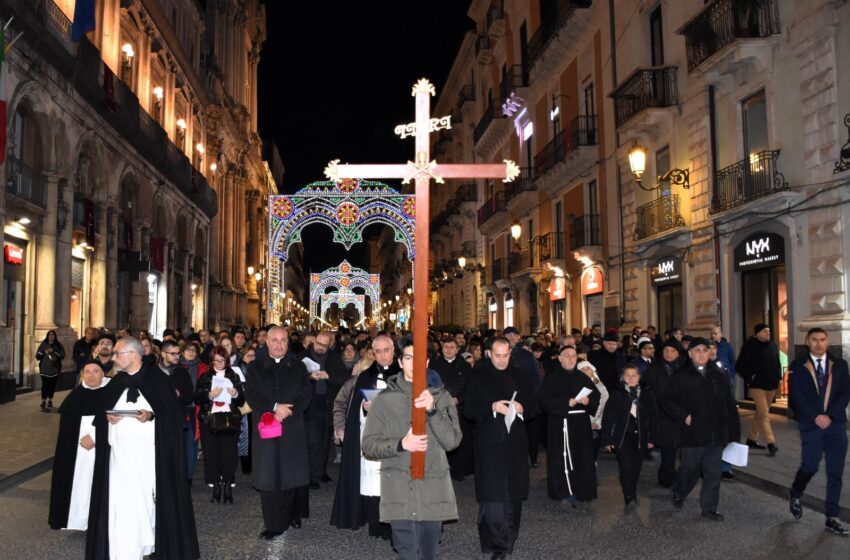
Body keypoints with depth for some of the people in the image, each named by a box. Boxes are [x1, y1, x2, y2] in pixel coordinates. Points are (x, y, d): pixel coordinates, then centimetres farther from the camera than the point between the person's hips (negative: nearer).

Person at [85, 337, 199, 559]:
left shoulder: (156, 378, -3)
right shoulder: (115, 383, 13)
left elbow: (174, 412, -5)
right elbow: (101, 413, 16)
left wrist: (152, 416, -20)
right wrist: (107, 417, -5)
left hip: (148, 450, -4)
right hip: (120, 451, 4)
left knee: (148, 496, 2)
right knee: (121, 500, -1)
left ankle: (154, 540, 20)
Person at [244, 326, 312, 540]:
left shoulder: (298, 367, 8)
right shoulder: (255, 367, 7)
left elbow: (305, 395, -1)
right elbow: (251, 395, -4)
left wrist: (286, 411, -15)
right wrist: (274, 407, -18)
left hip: (292, 429, 0)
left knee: (289, 476, 6)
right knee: (268, 478, -1)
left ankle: (287, 516, 23)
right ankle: (273, 525, 6)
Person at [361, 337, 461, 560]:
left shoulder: (441, 397, 6)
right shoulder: (385, 399, 2)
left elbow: (452, 441, -5)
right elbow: (368, 447, 0)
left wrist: (432, 410, -18)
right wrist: (401, 444, -16)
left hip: (433, 493, 2)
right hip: (399, 495, -2)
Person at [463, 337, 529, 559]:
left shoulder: (517, 374, 9)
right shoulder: (477, 376, -1)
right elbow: (468, 409, -4)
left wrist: (521, 407, -8)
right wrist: (492, 407, -18)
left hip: (515, 441, 3)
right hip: (489, 443, -3)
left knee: (514, 493, 10)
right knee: (493, 495, -8)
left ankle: (509, 538, 29)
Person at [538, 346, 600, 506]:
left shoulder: (583, 377, 13)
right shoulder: (552, 378, -1)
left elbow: (596, 395, 11)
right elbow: (545, 400, -11)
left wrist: (588, 401, -10)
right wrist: (567, 402, -19)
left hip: (581, 424, 4)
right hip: (560, 425, -4)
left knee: (583, 458, 4)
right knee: (562, 460, -5)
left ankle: (581, 491, 17)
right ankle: (564, 493, 6)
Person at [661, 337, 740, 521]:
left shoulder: (718, 376, 6)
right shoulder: (681, 377, -3)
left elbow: (729, 406, 8)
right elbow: (666, 400, -1)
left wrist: (734, 432, 6)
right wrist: (683, 416, -11)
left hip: (716, 436, 3)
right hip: (693, 435, -3)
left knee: (713, 473, 8)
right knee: (690, 471, 10)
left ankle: (709, 508, 22)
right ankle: (678, 493, 37)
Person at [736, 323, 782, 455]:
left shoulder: (773, 345, 7)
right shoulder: (749, 347, -9)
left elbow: (777, 363, 20)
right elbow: (739, 366, -5)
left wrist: (778, 377, 7)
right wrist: (750, 377, -13)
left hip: (771, 385, 6)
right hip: (757, 385, -6)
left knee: (760, 413, 14)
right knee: (764, 414, -12)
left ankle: (752, 438, 26)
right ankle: (771, 443, -15)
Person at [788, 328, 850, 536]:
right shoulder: (798, 366, 1)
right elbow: (796, 397, -5)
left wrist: (830, 415, -13)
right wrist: (816, 417, -14)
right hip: (811, 425, -2)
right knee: (810, 466, -7)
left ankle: (832, 519, 12)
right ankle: (795, 497, 23)